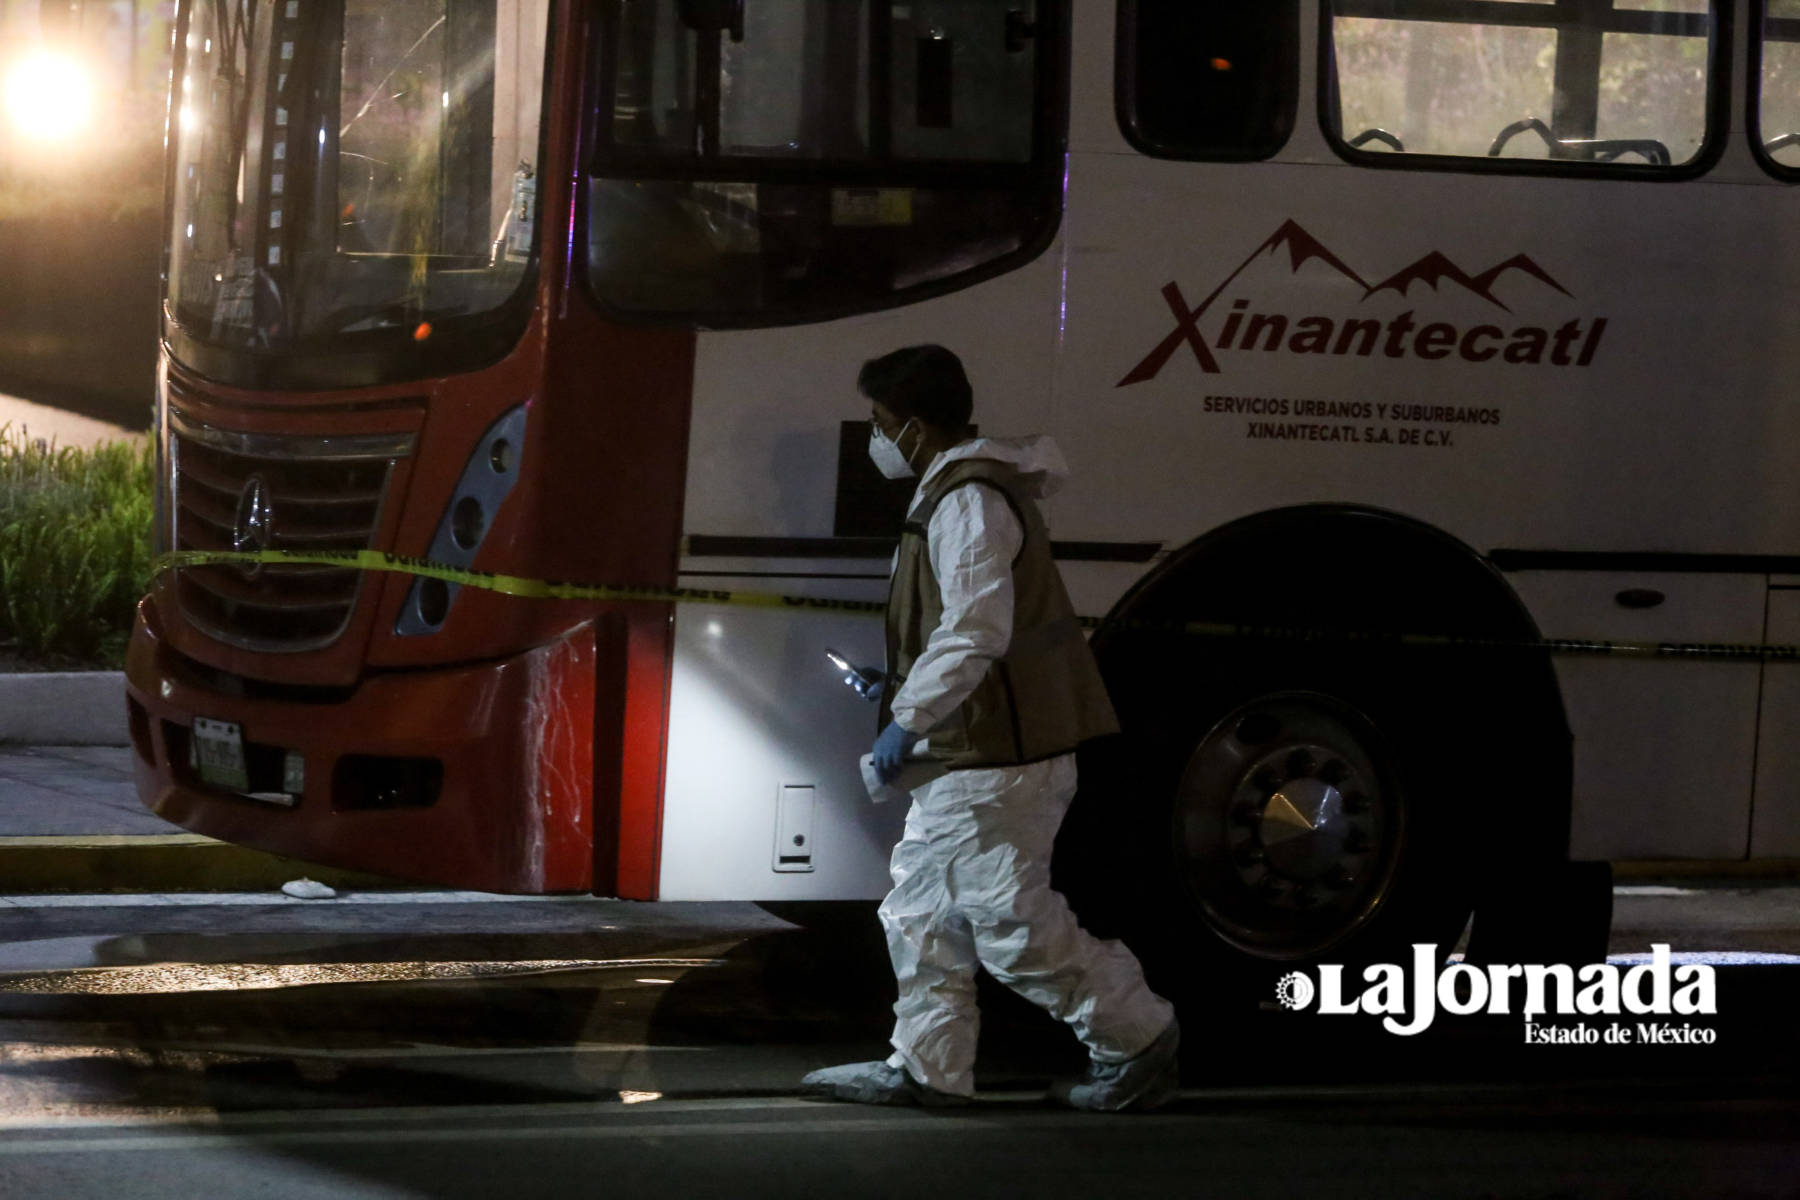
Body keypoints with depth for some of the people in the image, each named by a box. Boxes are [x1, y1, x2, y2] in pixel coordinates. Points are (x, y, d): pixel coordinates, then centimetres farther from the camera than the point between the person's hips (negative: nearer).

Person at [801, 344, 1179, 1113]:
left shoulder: (968, 502, -17)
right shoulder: (959, 492, 18)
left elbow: (977, 631, -26)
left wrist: (910, 718, -24)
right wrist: (903, 686, 21)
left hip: (998, 760, -11)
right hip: (973, 757, 11)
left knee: (1011, 920, -8)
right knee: (924, 908, 11)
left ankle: (1138, 1039, 1)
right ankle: (927, 1067, 14)